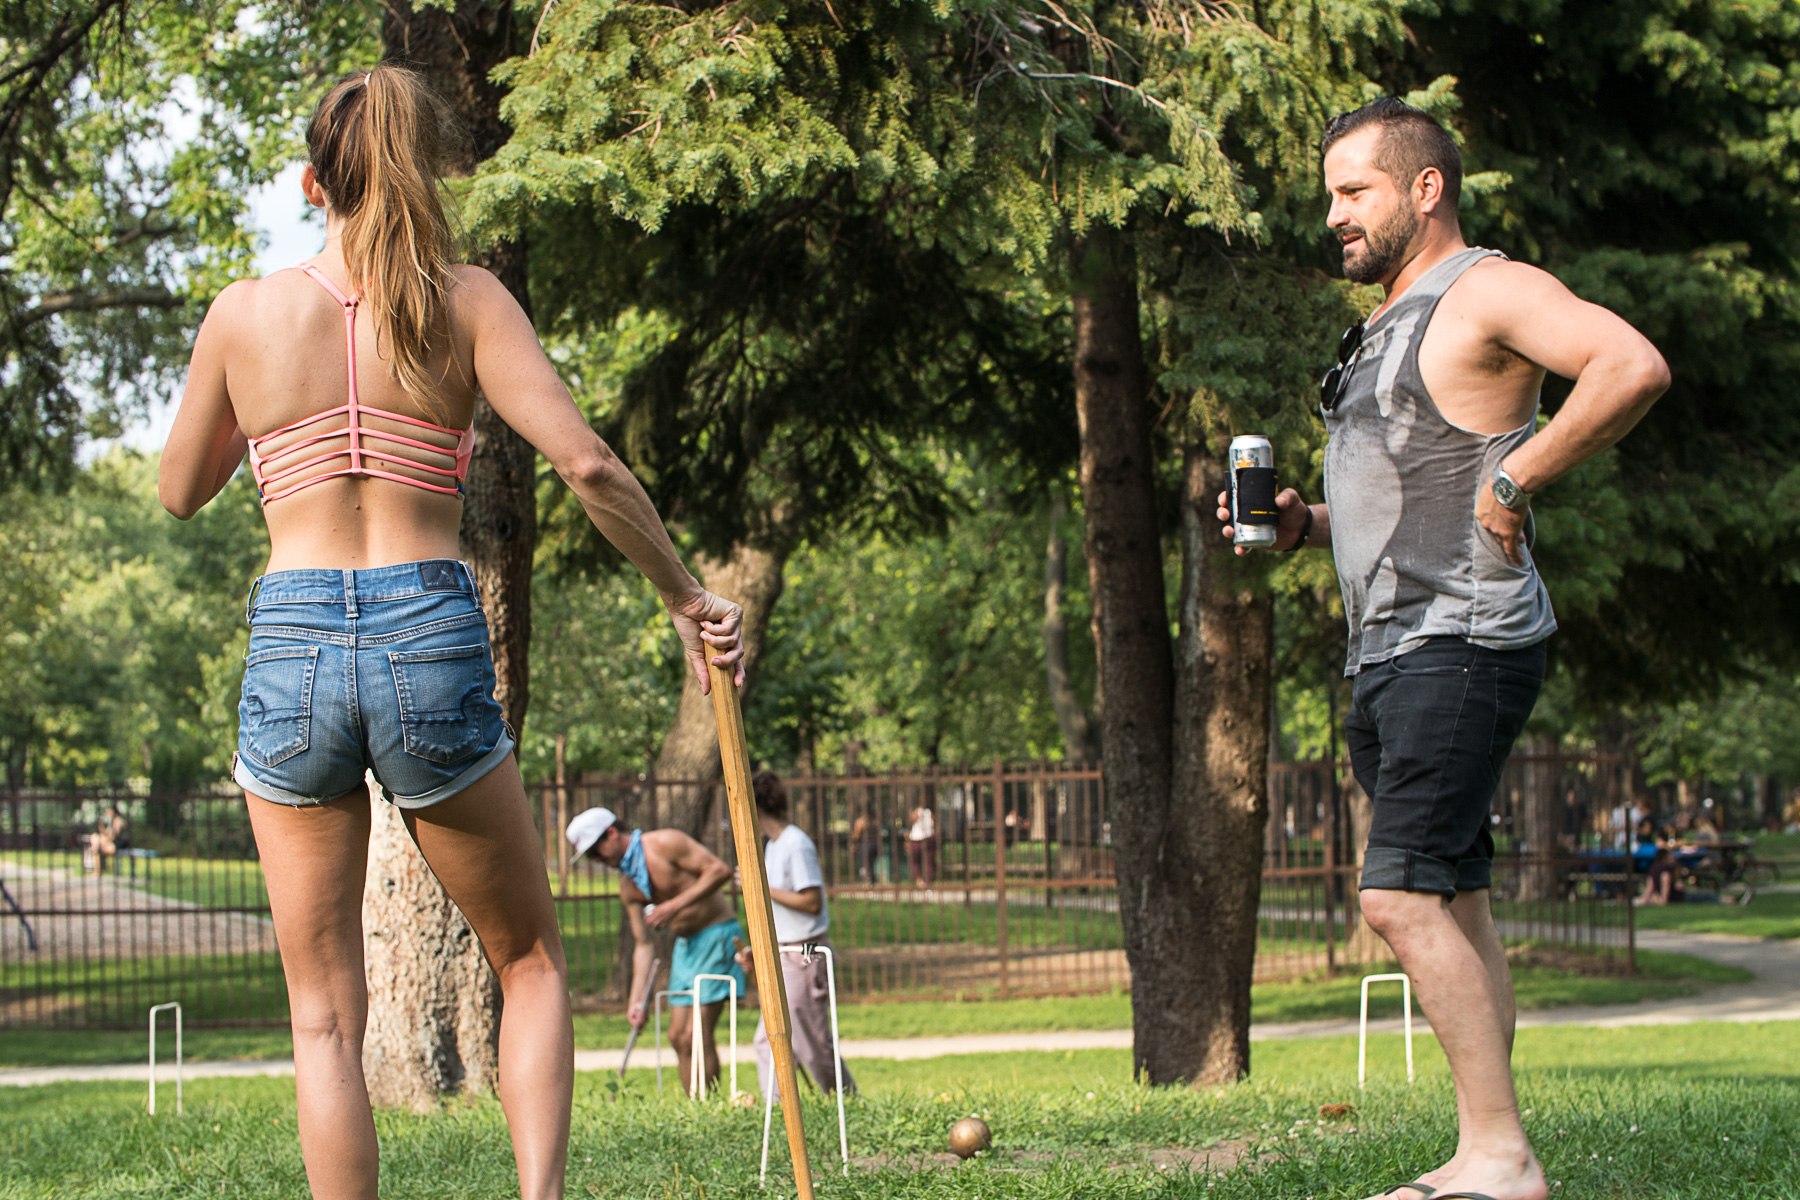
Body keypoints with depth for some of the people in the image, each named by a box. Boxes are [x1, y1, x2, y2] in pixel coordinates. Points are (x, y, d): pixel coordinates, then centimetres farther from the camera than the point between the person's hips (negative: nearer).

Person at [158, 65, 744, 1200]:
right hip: (432, 638, -1)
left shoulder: (245, 311, 5)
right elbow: (586, 460, -9)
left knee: (326, 1012, 9)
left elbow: (180, 492, 17)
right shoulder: (466, 300, 1)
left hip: (291, 646, 1)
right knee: (531, 959, 18)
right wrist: (686, 593, 2)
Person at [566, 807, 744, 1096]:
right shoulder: (628, 887, 7)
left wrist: (675, 905, -24)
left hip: (717, 935, -8)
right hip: (685, 944, 8)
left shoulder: (665, 844, -15)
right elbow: (644, 944, 8)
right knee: (678, 1036, 4)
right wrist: (637, 999, 0)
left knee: (698, 1035, -13)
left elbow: (719, 870, -20)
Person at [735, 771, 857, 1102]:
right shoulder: (773, 846, 14)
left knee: (813, 1044, -3)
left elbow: (811, 902, -21)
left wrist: (763, 889, -17)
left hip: (805, 957, -10)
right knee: (769, 1040, 6)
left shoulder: (797, 845, -16)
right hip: (782, 955, 10)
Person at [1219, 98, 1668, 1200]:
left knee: (1405, 896, -16)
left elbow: (1635, 368, -26)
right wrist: (1304, 524, 12)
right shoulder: (1389, 326, 21)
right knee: (1453, 903, 8)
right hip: (1389, 650, 10)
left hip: (1462, 642, -10)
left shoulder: (1488, 292, -9)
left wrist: (1516, 482, -21)